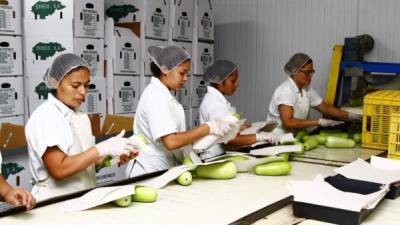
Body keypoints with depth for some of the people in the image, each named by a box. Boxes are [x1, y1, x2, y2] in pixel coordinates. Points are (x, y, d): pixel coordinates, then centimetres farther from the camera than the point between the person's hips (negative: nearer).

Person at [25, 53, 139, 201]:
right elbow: (59, 169, -19)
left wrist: (112, 157, -5)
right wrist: (104, 148, -21)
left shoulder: (81, 116, 9)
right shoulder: (44, 117, -11)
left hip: (84, 198, 6)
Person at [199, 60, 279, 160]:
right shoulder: (215, 104, -17)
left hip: (222, 154, 9)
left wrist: (240, 128, 8)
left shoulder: (216, 99, 13)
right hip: (215, 158, -9)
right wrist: (259, 136, -24)